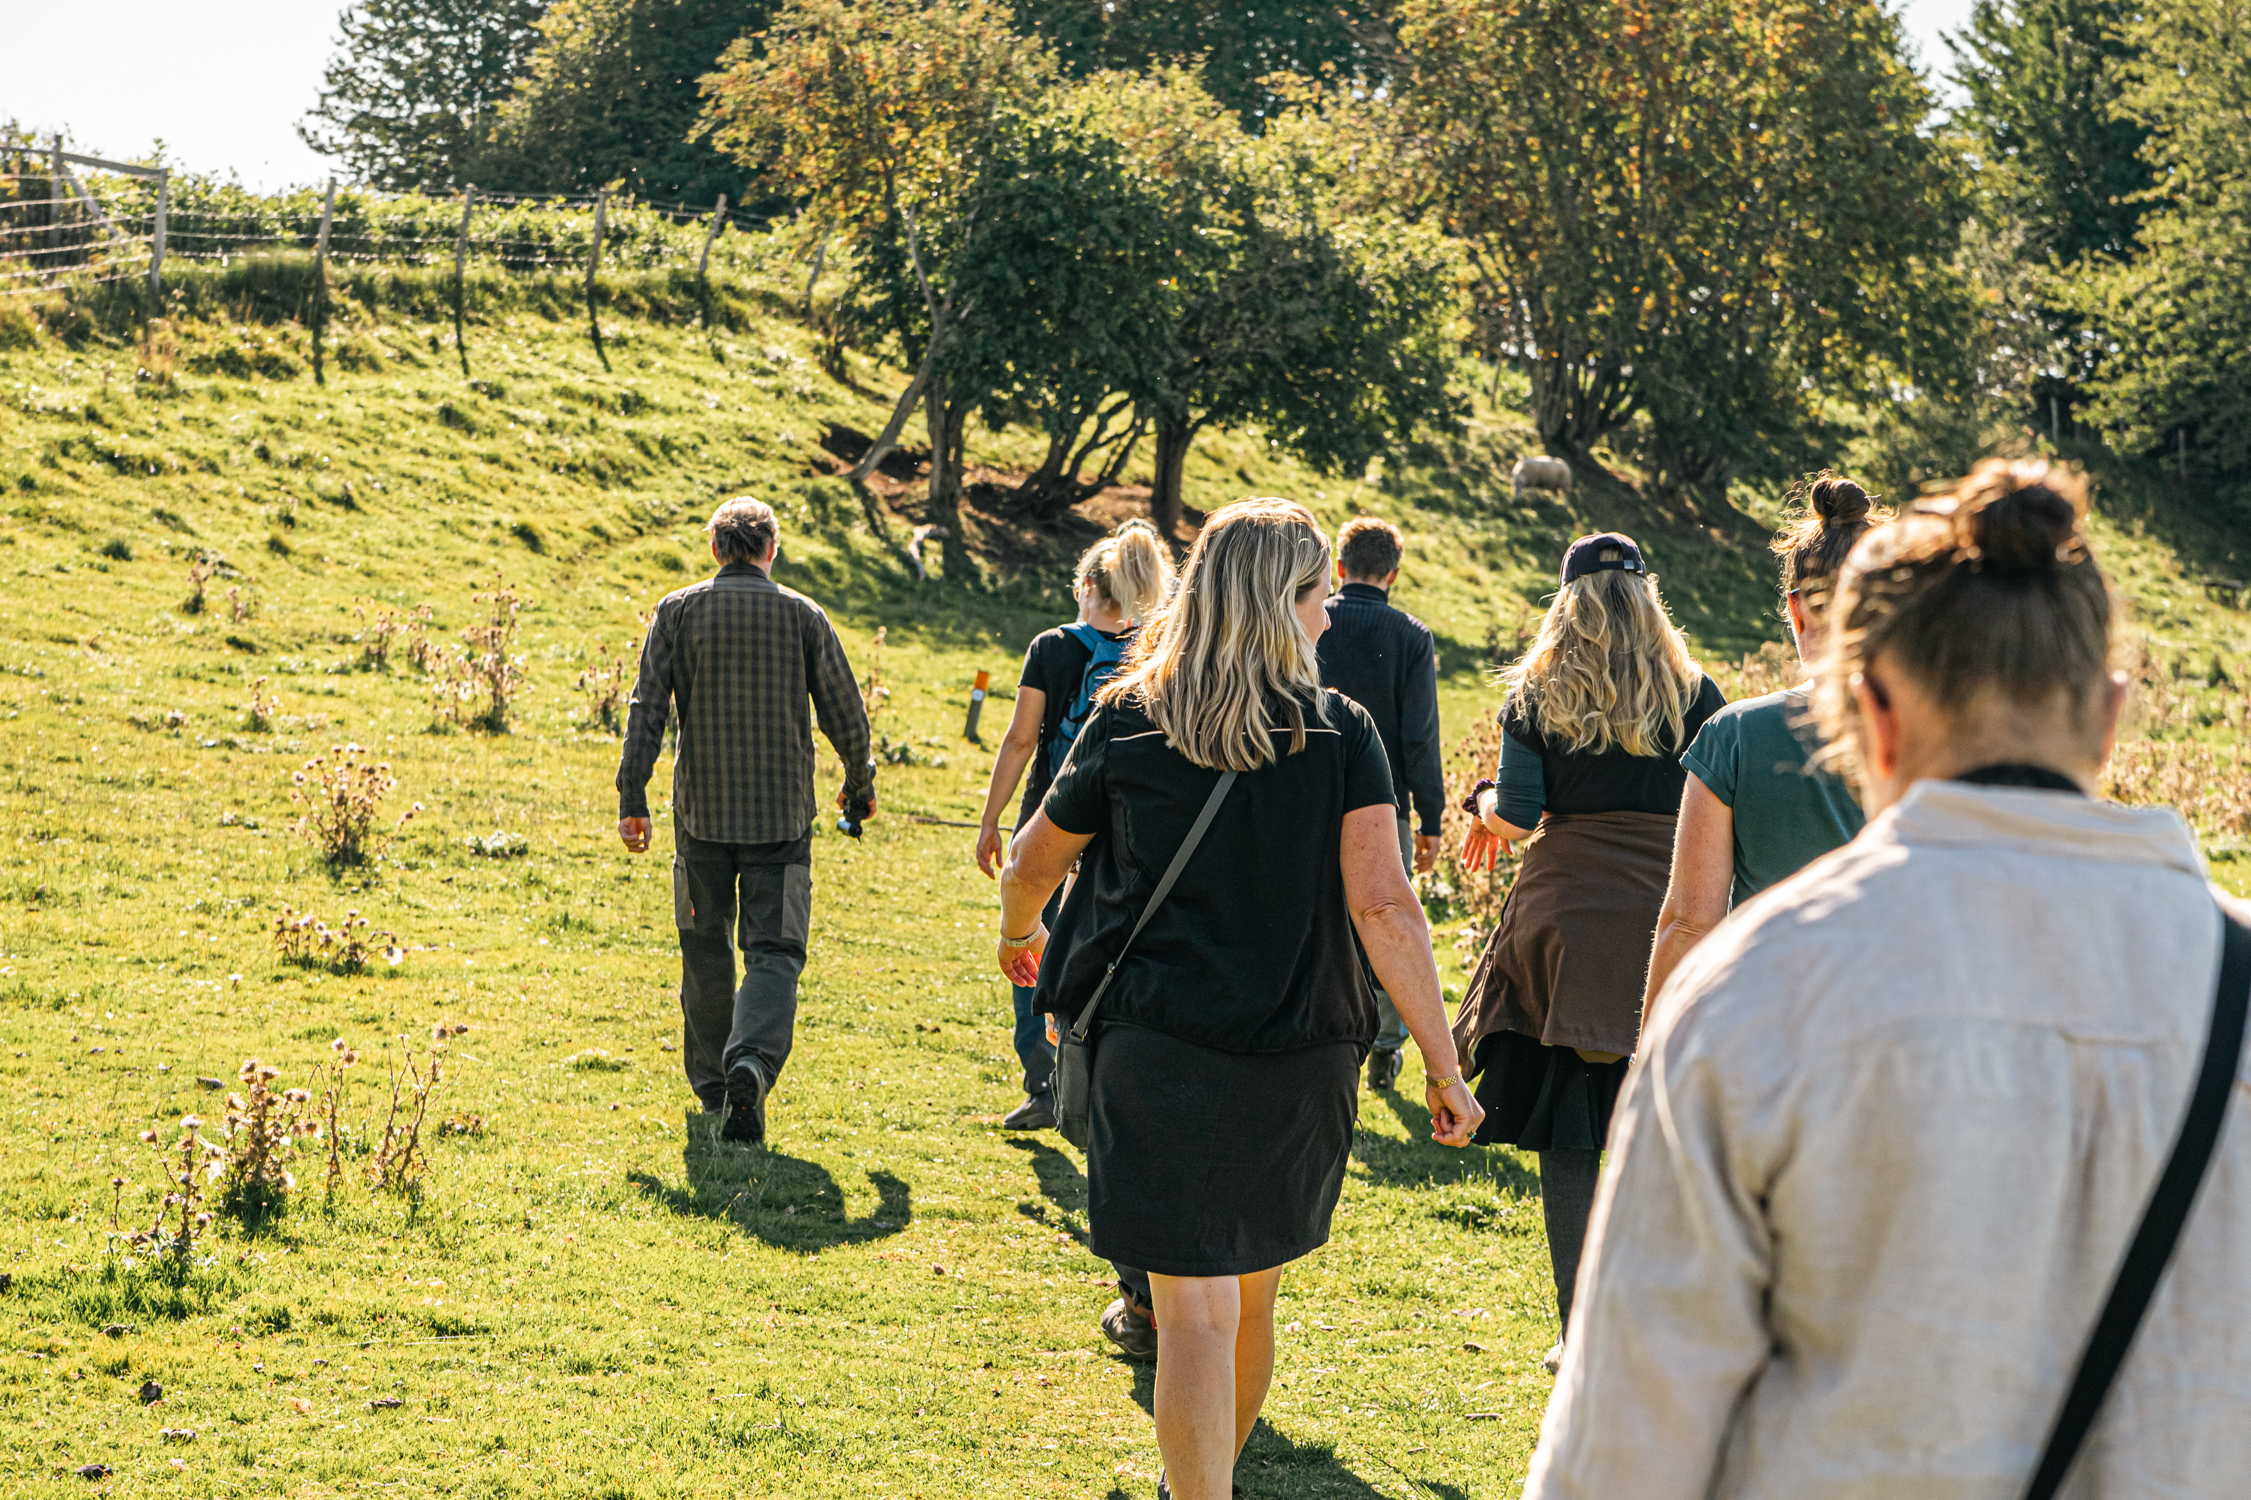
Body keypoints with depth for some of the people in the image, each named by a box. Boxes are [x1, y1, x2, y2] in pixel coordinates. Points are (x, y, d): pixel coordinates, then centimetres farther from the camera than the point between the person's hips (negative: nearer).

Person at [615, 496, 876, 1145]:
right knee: (774, 951, -1)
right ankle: (752, 1061, -26)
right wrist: (860, 784, 19)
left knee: (705, 950, 15)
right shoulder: (803, 616, 0)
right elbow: (846, 713, 3)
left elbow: (647, 709, -5)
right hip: (781, 812, -1)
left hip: (702, 809, 1)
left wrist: (632, 799, -3)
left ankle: (713, 1081, 25)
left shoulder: (677, 611, 0)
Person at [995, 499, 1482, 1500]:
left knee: (1196, 1313, -4)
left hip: (1160, 1051, -2)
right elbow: (1384, 905, -13)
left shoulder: (1128, 723, -2)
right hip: (1301, 1055, 2)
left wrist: (1016, 937, 33)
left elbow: (1033, 863, 11)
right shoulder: (1342, 735, -5)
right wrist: (1443, 1069, -9)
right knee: (1251, 1297, 22)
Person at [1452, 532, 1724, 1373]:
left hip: (1564, 921, 0)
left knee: (1567, 1137, 5)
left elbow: (1515, 819, -1)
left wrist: (1481, 805, 20)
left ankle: (1579, 1335, 6)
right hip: (1667, 923, 1)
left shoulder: (1537, 697, 0)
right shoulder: (1693, 696, 1)